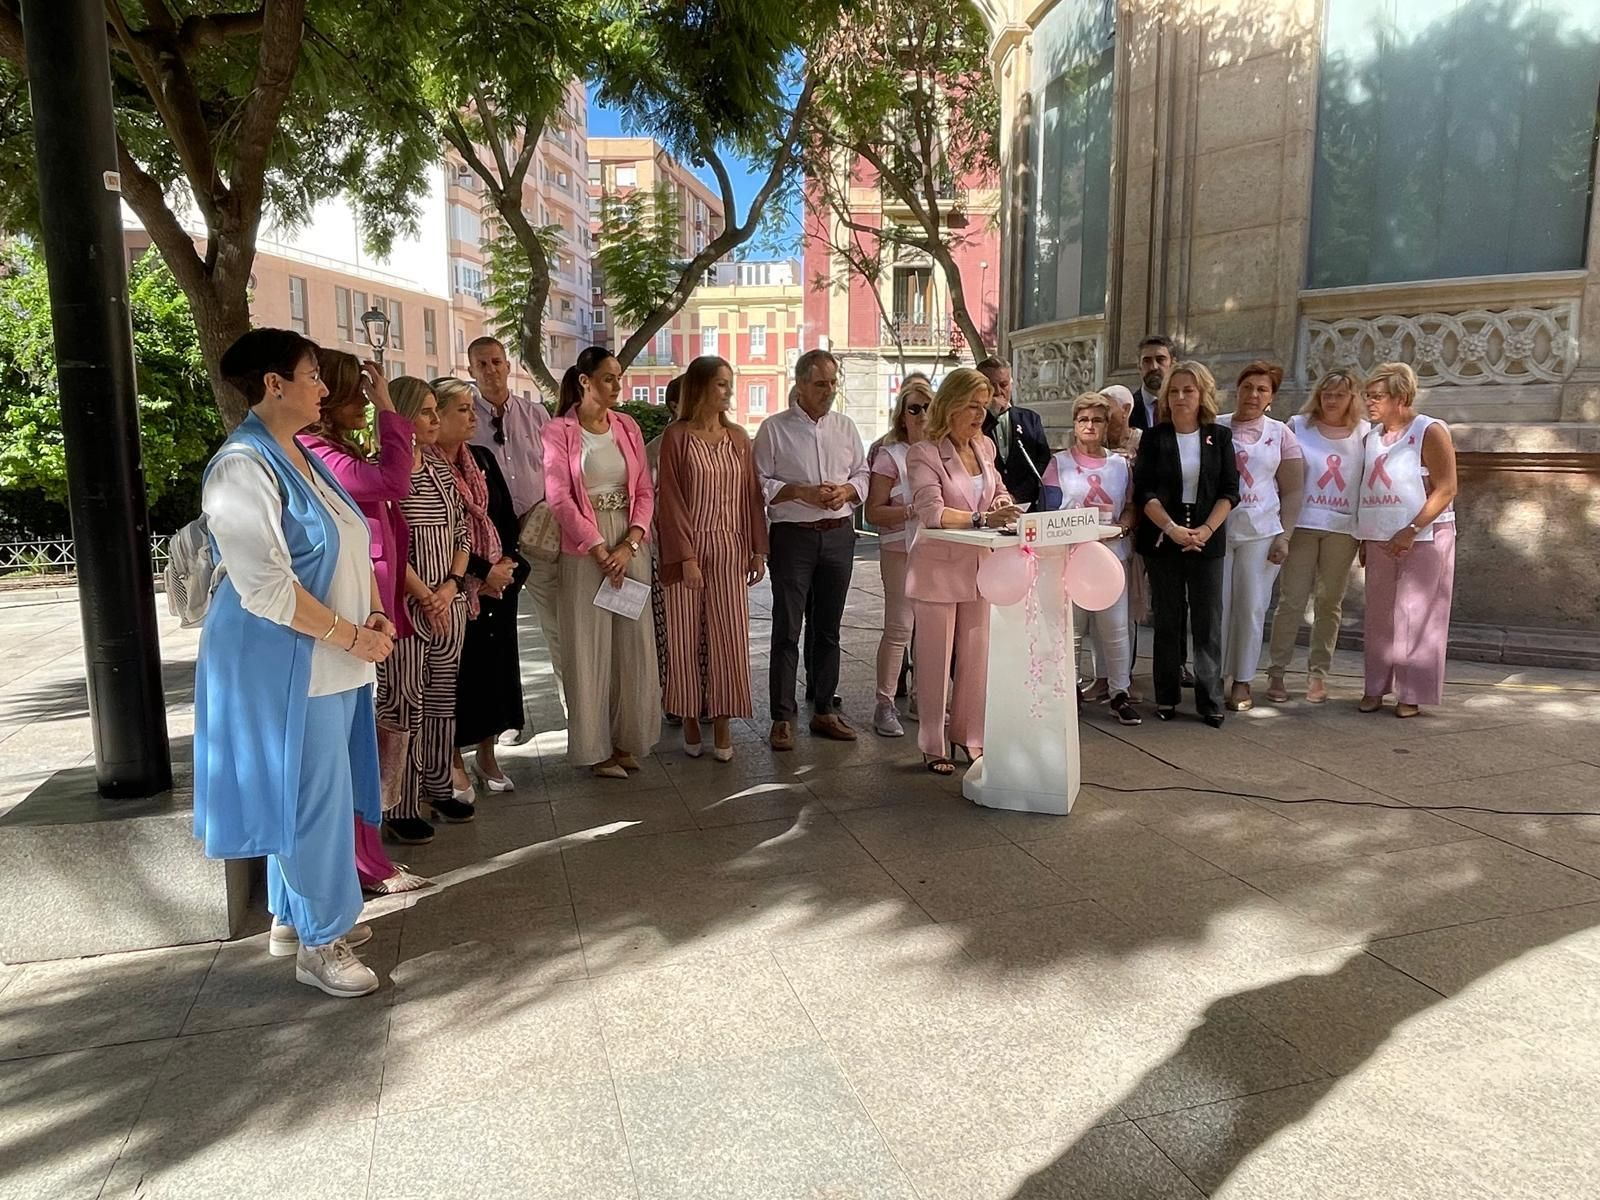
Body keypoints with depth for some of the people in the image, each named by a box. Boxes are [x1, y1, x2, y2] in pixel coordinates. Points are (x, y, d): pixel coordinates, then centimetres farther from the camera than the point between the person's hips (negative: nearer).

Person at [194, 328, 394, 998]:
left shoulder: (298, 455, 11)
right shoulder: (242, 468, -18)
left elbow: (345, 547, 18)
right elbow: (266, 588, -23)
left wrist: (372, 612, 3)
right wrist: (353, 635, -18)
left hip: (328, 659, 9)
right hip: (283, 663, -9)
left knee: (310, 791, 18)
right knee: (313, 797, 0)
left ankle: (292, 916, 34)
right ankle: (320, 944, 15)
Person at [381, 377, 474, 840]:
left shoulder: (440, 468, 11)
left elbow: (461, 532, 12)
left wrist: (451, 585, -3)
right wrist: (425, 597, -12)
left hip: (449, 602, 7)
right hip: (404, 606, -7)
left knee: (443, 697, 13)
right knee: (403, 702, -2)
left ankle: (439, 787, 27)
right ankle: (400, 808, 7)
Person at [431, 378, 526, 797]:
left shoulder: (483, 459, 10)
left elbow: (508, 517, 11)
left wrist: (508, 565, -3)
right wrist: (483, 570, -12)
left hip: (499, 584, 6)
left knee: (497, 664, 11)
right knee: (458, 670, 2)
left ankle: (486, 754, 25)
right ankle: (453, 761, 17)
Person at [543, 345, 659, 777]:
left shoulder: (627, 427, 8)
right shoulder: (559, 432, -3)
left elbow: (644, 492, 5)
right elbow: (560, 498, -9)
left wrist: (630, 545, -9)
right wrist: (600, 551, -14)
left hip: (630, 547, 4)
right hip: (584, 551, -4)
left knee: (633, 644, 6)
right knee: (590, 648, 2)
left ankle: (627, 738, 20)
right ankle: (596, 746, 12)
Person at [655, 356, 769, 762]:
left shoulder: (738, 437, 9)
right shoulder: (676, 436, -4)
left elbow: (751, 495, 9)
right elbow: (671, 500, -8)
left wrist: (758, 550, 5)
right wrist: (687, 556, -14)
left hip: (730, 550, 3)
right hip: (688, 549, -3)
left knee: (728, 637, 3)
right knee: (687, 638, 5)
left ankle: (722, 723, 12)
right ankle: (690, 720, 17)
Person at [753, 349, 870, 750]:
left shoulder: (845, 427, 12)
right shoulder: (774, 429, -1)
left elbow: (862, 474, 15)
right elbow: (760, 483, -4)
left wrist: (846, 490, -6)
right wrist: (801, 492, -16)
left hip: (839, 535, 4)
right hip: (793, 536, -4)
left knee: (828, 628, 11)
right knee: (787, 630, -2)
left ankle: (825, 710, 21)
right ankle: (783, 717, 5)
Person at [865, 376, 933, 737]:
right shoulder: (890, 455, -3)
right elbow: (874, 512, -6)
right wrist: (910, 511, -19)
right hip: (901, 550, -5)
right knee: (899, 628, -4)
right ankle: (885, 705, 4)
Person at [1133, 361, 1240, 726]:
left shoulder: (1220, 437, 6)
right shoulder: (1154, 438, 2)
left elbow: (1230, 491, 1)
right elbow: (1144, 492, -4)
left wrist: (1205, 530, -13)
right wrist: (1172, 528, -17)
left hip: (1206, 540, 1)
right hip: (1163, 539, 0)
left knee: (1208, 621, 0)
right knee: (1167, 620, 5)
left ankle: (1211, 701, 7)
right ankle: (1166, 697, 14)